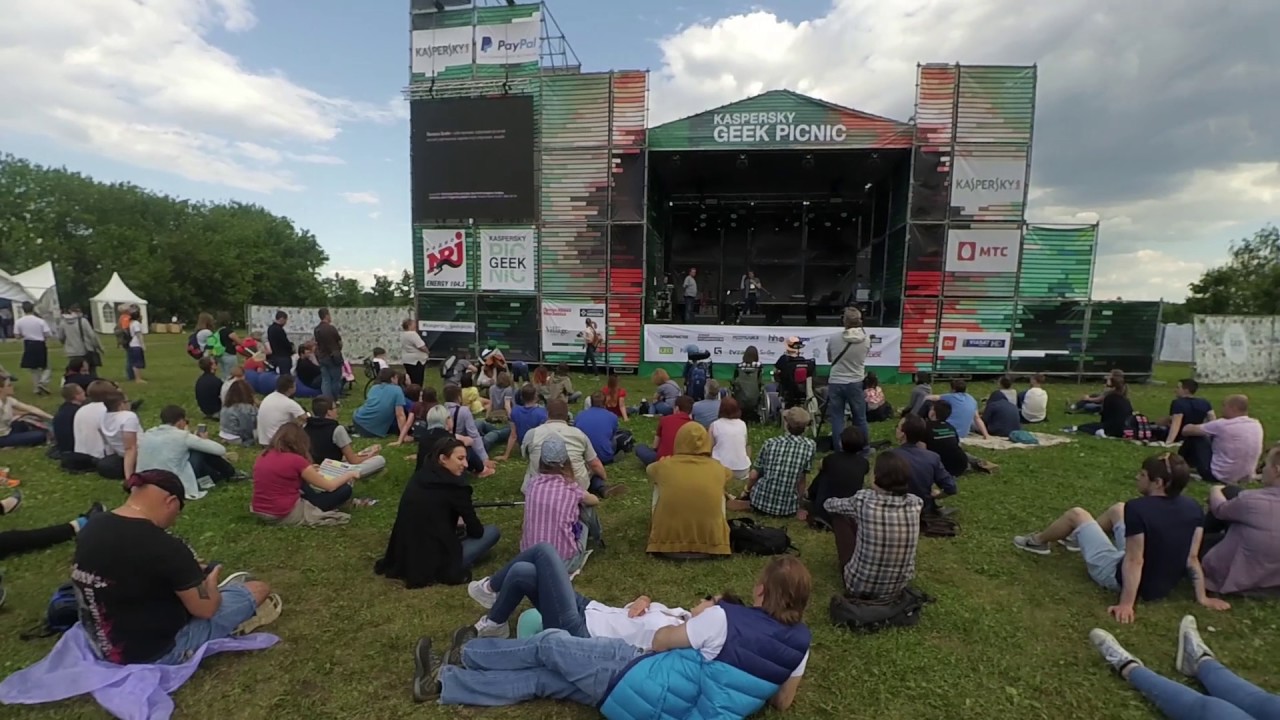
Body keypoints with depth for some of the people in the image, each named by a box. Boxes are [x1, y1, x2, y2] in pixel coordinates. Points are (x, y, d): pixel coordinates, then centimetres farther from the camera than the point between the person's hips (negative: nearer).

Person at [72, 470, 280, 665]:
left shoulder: (91, 528, -7)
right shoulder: (165, 548, -30)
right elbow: (205, 609, -17)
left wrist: (187, 571, 14)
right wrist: (211, 581, 4)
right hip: (155, 653, -8)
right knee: (258, 589, 2)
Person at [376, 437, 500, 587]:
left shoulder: (419, 477, 4)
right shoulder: (454, 486, -16)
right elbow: (476, 531, -5)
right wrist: (466, 524, 16)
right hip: (435, 563, -8)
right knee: (492, 531, 5)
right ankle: (452, 569, -5)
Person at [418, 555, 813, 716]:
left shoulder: (725, 618, -21)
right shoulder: (797, 645, -5)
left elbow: (659, 642, -6)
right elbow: (782, 702, 12)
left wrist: (697, 617, 10)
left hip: (642, 683, -6)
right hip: (672, 711, 7)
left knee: (549, 643, 9)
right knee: (540, 680, 13)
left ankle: (468, 653, 29)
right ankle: (444, 681, 25)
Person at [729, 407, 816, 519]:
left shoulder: (770, 443, -6)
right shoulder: (810, 446, -8)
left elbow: (754, 475, 0)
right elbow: (801, 480, -2)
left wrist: (746, 492, 21)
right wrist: (797, 507, 12)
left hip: (761, 501, 1)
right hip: (787, 508, 0)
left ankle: (749, 504, 10)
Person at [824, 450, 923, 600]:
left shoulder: (863, 499, -21)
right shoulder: (916, 503, -14)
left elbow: (830, 505, 1)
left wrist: (826, 501, 22)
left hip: (859, 588, -2)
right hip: (898, 590, 2)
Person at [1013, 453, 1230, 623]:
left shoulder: (1138, 508, -29)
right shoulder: (1194, 509, -9)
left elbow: (1134, 561, -27)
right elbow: (1192, 558, -6)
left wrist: (1126, 604, -23)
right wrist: (1202, 598, 3)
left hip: (1121, 577, -7)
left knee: (1076, 514, 6)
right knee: (1117, 509, 21)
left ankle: (1038, 542, 32)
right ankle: (1078, 540, 47)